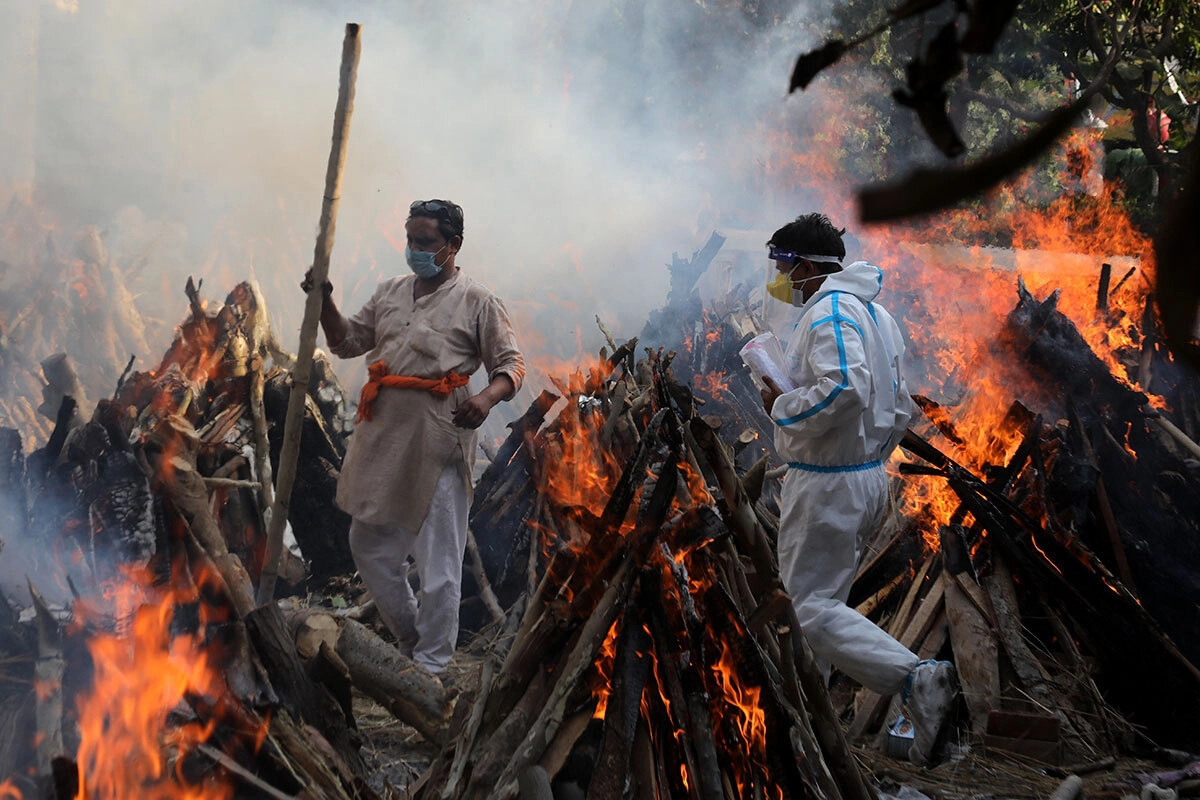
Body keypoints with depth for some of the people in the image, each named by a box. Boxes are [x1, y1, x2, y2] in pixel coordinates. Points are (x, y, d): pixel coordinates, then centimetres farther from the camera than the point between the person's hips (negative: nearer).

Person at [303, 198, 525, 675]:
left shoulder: (478, 303, -1)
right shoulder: (390, 293, 16)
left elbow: (511, 366, -3)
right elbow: (347, 342, 23)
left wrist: (487, 398, -23)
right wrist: (324, 301, 6)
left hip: (438, 442, -7)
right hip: (381, 437, 7)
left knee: (438, 560, -3)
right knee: (370, 546, 15)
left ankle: (431, 664, 6)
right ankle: (411, 639, 30)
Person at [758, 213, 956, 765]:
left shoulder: (829, 311, -17)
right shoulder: (875, 312, 14)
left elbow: (844, 388, -34)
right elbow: (900, 409, 18)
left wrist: (781, 407, -19)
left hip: (825, 487, -10)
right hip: (870, 479, 10)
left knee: (815, 607, -8)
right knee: (824, 597, 19)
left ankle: (916, 680, -22)